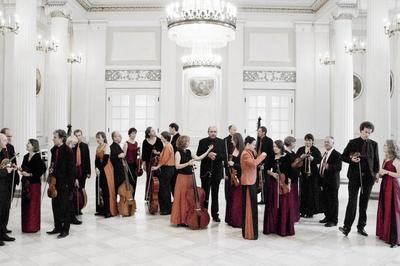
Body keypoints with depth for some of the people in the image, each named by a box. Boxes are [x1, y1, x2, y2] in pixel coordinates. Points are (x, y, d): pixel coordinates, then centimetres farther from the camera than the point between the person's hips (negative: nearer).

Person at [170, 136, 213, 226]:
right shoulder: (178, 153, -8)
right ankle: (181, 220, 8)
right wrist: (187, 163, -24)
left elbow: (198, 158, 13)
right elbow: (177, 166, -15)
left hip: (190, 177, 6)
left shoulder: (188, 152, 12)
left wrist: (208, 150, 14)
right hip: (182, 177, -6)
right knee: (182, 199, -1)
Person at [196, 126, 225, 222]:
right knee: (204, 194, 7)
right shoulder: (202, 141, 1)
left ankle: (215, 214, 18)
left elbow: (224, 156, -1)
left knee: (215, 195, 9)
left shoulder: (221, 142, 2)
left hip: (217, 171, 1)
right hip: (205, 171, -1)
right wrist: (208, 155, -18)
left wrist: (216, 155, -18)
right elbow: (198, 155, -3)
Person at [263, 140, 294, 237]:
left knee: (284, 205, -1)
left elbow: (289, 171, -4)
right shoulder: (272, 157, 7)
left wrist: (288, 183, -9)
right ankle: (272, 227, 15)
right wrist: (272, 173, -10)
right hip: (273, 183, 4)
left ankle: (283, 228, 8)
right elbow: (267, 170, 11)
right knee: (272, 205, 6)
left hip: (283, 183, -3)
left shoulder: (286, 157, -3)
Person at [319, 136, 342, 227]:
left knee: (333, 201, 1)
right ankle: (327, 217, 28)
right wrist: (321, 181, 15)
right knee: (325, 200, 15)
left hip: (332, 182, -8)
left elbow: (339, 168, -21)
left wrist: (329, 167, -36)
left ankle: (333, 220, 10)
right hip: (324, 182, 8)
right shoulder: (325, 154, 15)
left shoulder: (337, 154, -11)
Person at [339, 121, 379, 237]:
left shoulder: (374, 144, 8)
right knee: (352, 201, -7)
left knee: (364, 202, 8)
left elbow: (376, 160, 12)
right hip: (354, 176, -2)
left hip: (368, 176, 2)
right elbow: (343, 157, 5)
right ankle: (347, 227, -4)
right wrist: (351, 159, -14)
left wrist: (376, 173, 1)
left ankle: (361, 227, 18)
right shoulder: (352, 143, 3)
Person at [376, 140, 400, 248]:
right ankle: (384, 233, 23)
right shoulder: (385, 159, 14)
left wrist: (387, 172, -17)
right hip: (384, 185, 8)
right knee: (384, 209, 12)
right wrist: (380, 174, -3)